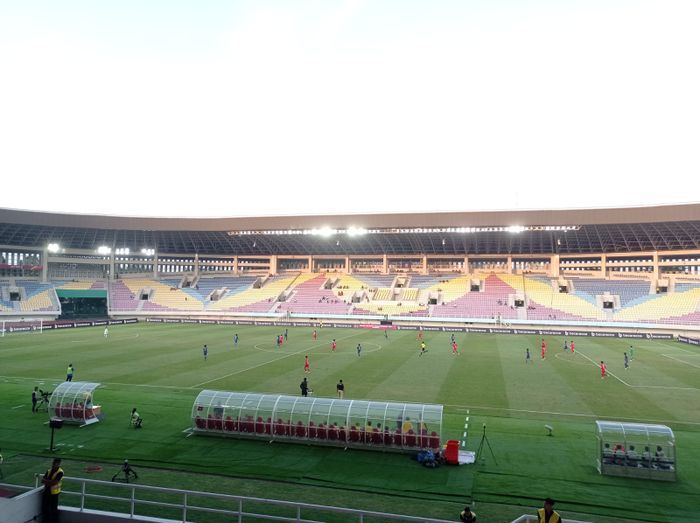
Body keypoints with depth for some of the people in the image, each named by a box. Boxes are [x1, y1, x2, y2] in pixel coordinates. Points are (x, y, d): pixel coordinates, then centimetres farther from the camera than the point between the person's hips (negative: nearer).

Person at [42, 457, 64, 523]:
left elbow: (54, 482, -22)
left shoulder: (60, 472, -16)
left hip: (54, 493, -6)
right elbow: (42, 480, 0)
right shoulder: (49, 471, 6)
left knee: (54, 509, 4)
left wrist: (46, 481, -10)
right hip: (46, 492, 6)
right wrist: (50, 481, -17)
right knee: (46, 508, 15)